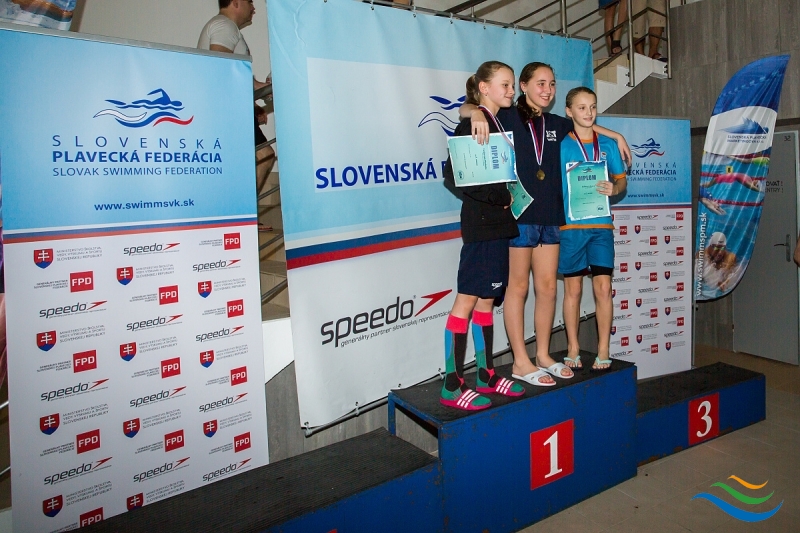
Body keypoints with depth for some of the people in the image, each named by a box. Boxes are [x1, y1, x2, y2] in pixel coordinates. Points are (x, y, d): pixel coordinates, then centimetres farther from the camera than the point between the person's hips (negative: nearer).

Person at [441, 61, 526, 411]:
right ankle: (452, 386, 0)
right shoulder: (471, 124, -9)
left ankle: (485, 375, 21)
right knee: (467, 298, -6)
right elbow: (454, 177, -16)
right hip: (481, 224, -9)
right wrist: (501, 197, -14)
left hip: (499, 224, 9)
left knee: (487, 299, 12)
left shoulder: (502, 123, 17)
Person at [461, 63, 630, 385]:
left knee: (547, 287, 8)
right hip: (517, 214, -6)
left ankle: (543, 355, 22)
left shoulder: (555, 124, 16)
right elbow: (465, 108, -10)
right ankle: (521, 362, 10)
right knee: (518, 286, 1)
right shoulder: (508, 117, -1)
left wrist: (616, 136, 28)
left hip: (550, 215, 6)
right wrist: (477, 113, -31)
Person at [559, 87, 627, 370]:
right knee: (573, 288, 5)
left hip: (601, 225, 2)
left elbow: (622, 179, 12)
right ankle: (573, 348, 18)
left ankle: (603, 350, 12)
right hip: (570, 225, -2)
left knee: (603, 287, 0)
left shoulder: (607, 145, 8)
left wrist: (614, 188, -11)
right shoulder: (560, 145, 1)